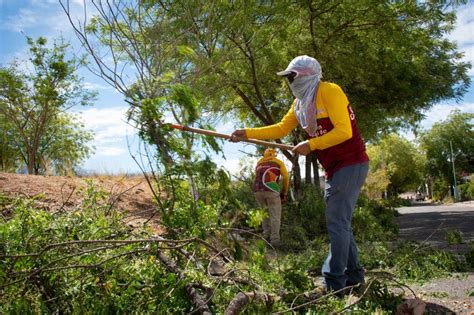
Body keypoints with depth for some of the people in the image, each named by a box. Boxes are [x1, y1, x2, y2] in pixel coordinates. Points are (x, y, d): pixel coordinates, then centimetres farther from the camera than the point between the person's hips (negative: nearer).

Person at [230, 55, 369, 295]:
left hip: (351, 165, -9)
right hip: (334, 169, 9)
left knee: (337, 223, -10)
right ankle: (353, 274, 22)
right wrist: (247, 133, 4)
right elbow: (281, 129, 12)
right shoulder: (300, 103, 13)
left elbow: (343, 131, -20)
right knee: (338, 222, 12)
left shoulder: (329, 92, -13)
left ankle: (334, 283, -5)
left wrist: (310, 145, -20)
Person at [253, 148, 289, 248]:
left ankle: (266, 236, 17)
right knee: (275, 215, 3)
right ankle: (275, 240, -3)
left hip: (257, 190, 4)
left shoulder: (258, 163, 29)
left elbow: (258, 178, 21)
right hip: (271, 190, -4)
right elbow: (285, 177, 13)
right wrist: (284, 193, 22)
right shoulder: (278, 162, 18)